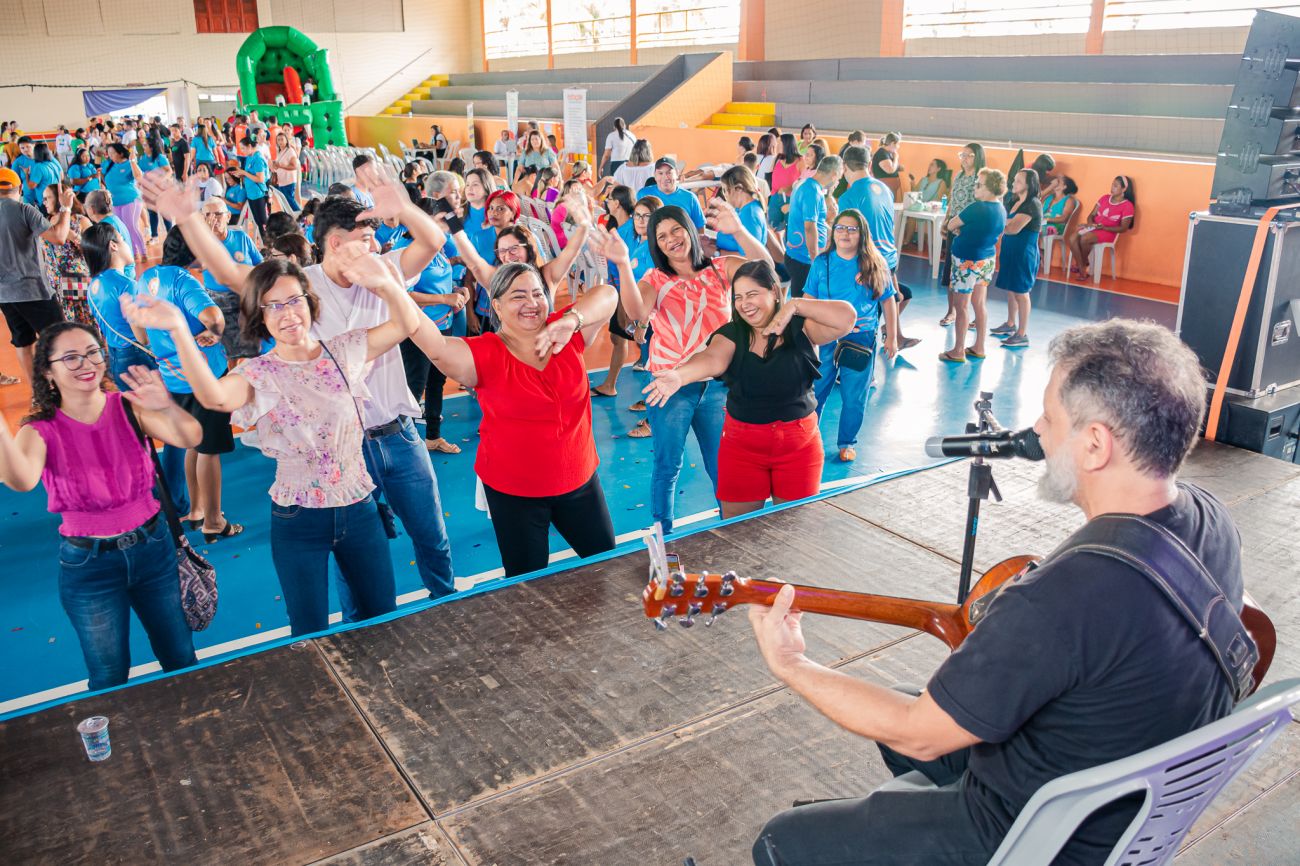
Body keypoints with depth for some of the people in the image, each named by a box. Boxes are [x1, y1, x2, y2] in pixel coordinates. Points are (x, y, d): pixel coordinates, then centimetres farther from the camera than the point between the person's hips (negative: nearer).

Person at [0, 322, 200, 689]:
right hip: (88, 564, -1)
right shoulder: (41, 431, -12)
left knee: (181, 659, 15)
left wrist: (168, 407, -48)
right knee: (110, 678, 13)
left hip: (153, 548, 1)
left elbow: (189, 439, -26)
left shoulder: (129, 408, -9)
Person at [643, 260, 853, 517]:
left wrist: (795, 305, -24)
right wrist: (679, 375, -47)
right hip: (742, 446, 1)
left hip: (799, 445, -1)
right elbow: (712, 360, -26)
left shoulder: (801, 327, -7)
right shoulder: (730, 334, -5)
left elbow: (846, 317, -21)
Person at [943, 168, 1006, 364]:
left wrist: (960, 230, 6)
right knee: (979, 305, 15)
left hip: (968, 262, -8)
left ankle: (958, 351, 7)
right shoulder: (1002, 210, 3)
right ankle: (979, 348, 22)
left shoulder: (977, 208, -22)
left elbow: (951, 226, -14)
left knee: (962, 306, 1)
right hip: (988, 260, 8)